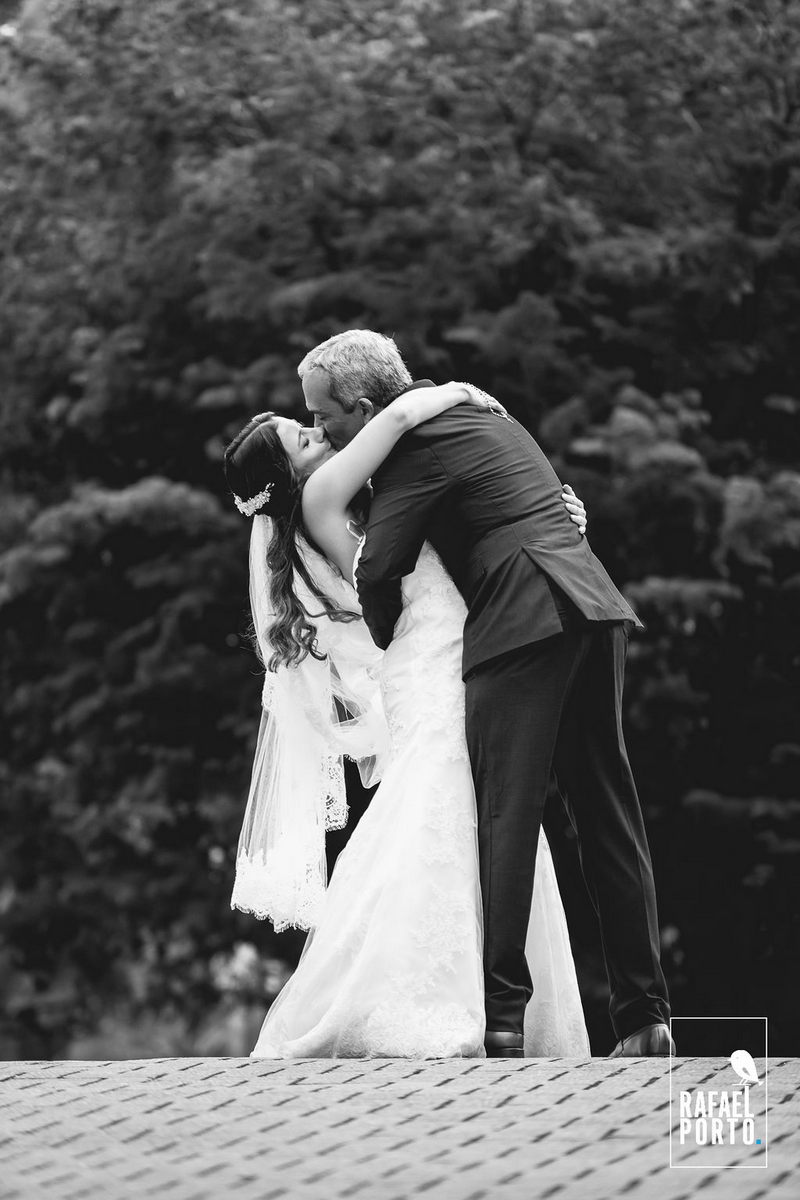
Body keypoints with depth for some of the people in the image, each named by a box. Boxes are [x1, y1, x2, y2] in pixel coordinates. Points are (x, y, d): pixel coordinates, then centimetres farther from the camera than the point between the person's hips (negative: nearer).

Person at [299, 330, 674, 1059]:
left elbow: (378, 569, -9)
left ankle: (501, 1016, -10)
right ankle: (644, 1018, 8)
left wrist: (391, 648, 10)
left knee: (505, 816, -6)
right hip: (595, 609, 9)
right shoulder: (476, 417, 24)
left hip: (526, 618, -9)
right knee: (609, 819, 8)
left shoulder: (420, 443, -5)